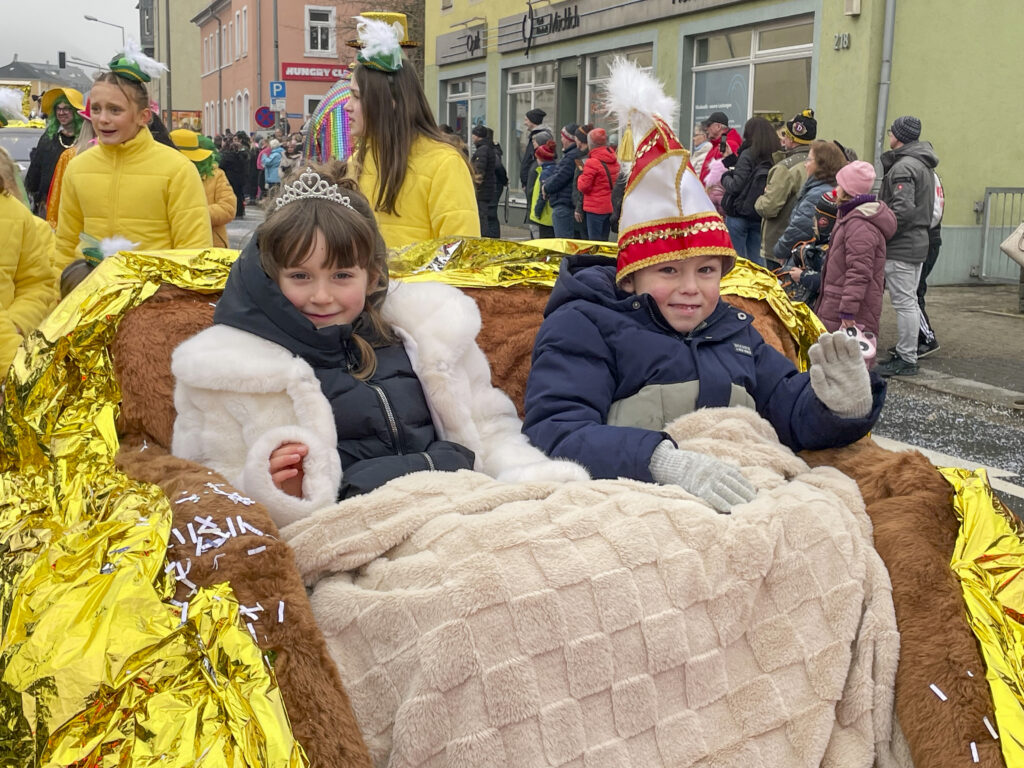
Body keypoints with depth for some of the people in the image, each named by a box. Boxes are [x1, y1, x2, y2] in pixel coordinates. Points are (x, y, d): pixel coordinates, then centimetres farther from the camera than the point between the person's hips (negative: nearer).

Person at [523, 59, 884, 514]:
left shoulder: (735, 332, 23)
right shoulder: (583, 324, 3)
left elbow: (794, 415, 17)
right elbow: (553, 434, -12)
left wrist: (842, 405, -7)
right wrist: (663, 459, -27)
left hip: (751, 506, 5)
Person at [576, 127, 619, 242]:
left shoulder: (592, 162, -15)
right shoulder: (614, 160, 6)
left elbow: (583, 186, -12)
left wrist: (580, 176, 5)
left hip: (596, 208, -7)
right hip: (611, 207, 7)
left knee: (594, 241, -3)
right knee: (604, 240, 14)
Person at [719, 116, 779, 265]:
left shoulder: (748, 154, -13)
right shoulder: (774, 156, 4)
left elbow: (735, 187, -16)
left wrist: (725, 176, 5)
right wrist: (731, 159, 15)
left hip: (739, 215, -6)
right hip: (759, 216, 6)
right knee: (756, 257, 14)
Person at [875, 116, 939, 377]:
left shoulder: (903, 167, -16)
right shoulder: (923, 165, 16)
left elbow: (903, 209, -25)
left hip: (900, 247, -10)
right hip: (918, 242, 10)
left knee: (904, 302, -6)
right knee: (909, 301, 15)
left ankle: (906, 360, -1)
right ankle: (906, 354, 23)